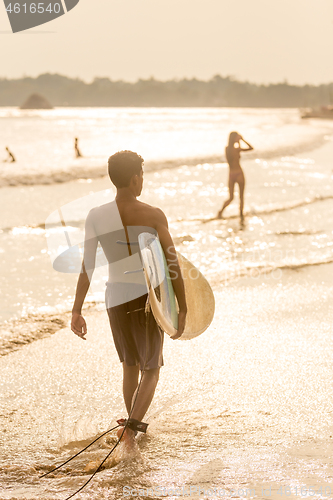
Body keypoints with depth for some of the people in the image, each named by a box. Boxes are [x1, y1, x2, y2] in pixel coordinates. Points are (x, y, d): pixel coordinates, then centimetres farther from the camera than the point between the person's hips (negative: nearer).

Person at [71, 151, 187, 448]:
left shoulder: (96, 216, -6)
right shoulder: (154, 216, -11)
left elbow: (88, 266, -7)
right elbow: (173, 264, -10)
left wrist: (77, 311, -3)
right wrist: (183, 309, -2)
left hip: (116, 300, 3)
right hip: (150, 298, -3)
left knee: (130, 364, 26)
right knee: (151, 371, 12)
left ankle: (133, 426, 38)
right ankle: (132, 429, -10)